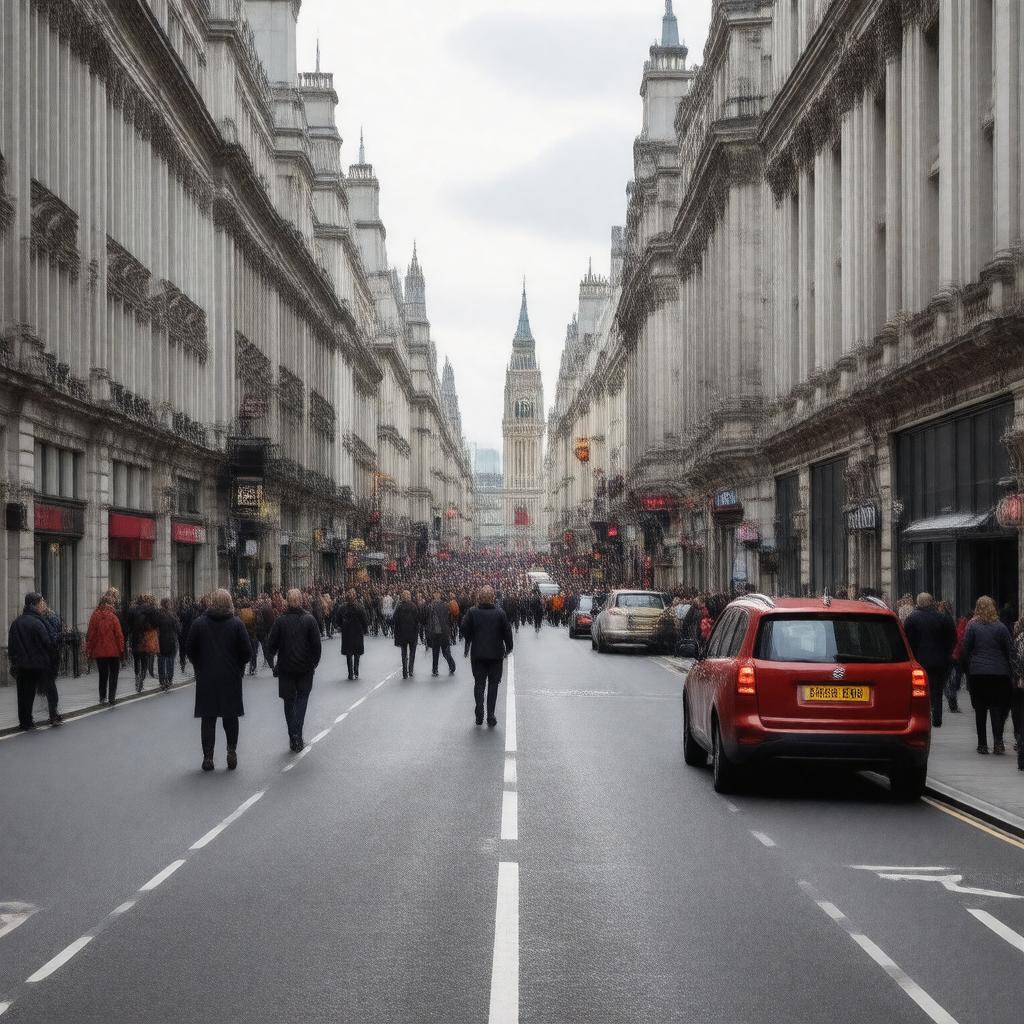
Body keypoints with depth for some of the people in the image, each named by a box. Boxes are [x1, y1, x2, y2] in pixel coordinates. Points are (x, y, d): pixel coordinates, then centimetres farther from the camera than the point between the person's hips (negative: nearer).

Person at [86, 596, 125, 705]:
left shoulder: (94, 617, -2)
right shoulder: (113, 617, -9)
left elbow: (90, 635, 2)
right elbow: (119, 635, -8)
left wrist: (89, 651, 9)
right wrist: (121, 649, -1)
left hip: (99, 651, 2)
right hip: (113, 651, -2)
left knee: (103, 676, 14)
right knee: (113, 676, 4)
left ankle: (102, 697, 15)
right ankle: (111, 698, -4)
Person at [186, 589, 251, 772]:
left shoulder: (199, 623, -4)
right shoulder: (236, 624, -6)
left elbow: (189, 649, 0)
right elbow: (247, 652, -6)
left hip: (206, 679, 0)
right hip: (231, 678, 0)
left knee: (208, 718, 5)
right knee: (230, 717, 12)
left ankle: (208, 757, 3)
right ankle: (232, 751, 6)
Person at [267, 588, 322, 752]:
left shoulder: (281, 621, -7)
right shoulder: (309, 620, -7)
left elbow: (271, 645, -3)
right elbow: (317, 645, -6)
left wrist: (274, 657, 18)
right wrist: (314, 663, 8)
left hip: (285, 667, 0)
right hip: (305, 667, 0)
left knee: (289, 701, 11)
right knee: (302, 697, 10)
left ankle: (293, 738, 11)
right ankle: (297, 735, -8)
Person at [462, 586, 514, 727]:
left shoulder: (472, 612, -8)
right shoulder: (500, 613, -10)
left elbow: (465, 630, -5)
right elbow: (507, 632, -6)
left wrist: (468, 646, 12)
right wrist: (508, 648, 10)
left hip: (478, 654, 1)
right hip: (495, 654, -1)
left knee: (479, 684, 11)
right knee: (493, 685, 8)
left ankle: (479, 716, 2)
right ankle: (491, 718, 5)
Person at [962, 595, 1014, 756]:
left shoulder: (972, 627, -3)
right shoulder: (1000, 627, -2)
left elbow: (966, 651, -1)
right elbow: (1010, 651, 0)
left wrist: (967, 670, 9)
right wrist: (1009, 670, 9)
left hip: (977, 672, 0)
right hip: (999, 672, 0)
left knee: (980, 709, 7)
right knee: (998, 707, 4)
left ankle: (982, 744, 9)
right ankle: (997, 741, -9)